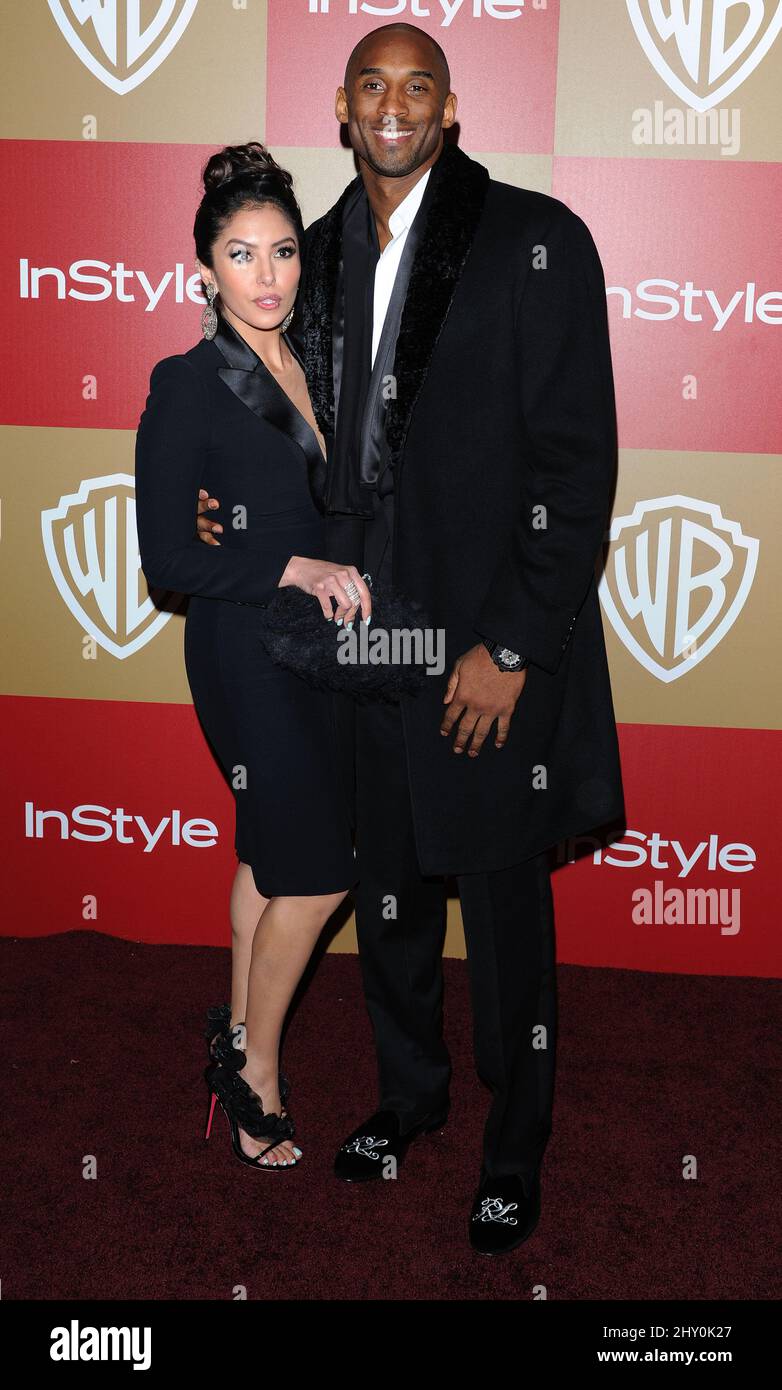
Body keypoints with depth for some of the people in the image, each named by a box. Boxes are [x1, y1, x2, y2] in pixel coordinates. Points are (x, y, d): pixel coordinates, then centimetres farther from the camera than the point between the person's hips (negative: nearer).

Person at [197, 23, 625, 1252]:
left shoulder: (534, 240, -8)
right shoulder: (322, 255, 9)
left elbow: (577, 463, -12)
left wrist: (511, 646, -15)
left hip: (490, 644, -5)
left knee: (504, 903, 7)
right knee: (385, 886, 18)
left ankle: (515, 1147, 28)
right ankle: (409, 1089, 41)